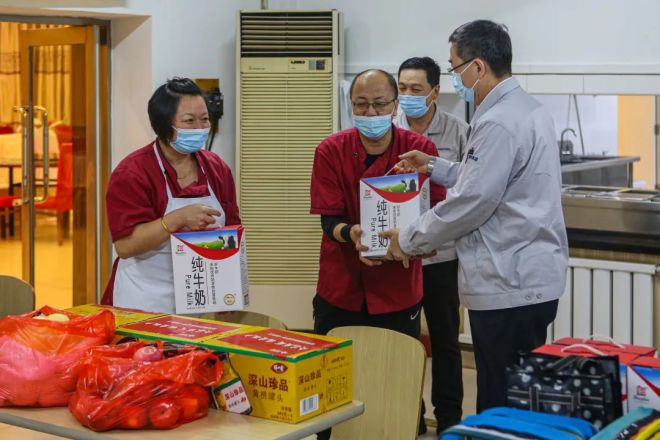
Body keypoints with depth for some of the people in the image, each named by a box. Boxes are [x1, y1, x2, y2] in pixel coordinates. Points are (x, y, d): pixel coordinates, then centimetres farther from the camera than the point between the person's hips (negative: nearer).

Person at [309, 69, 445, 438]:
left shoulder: (420, 150, -6)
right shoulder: (331, 151, -6)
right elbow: (329, 220, -10)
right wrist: (352, 234, -32)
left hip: (399, 290, 0)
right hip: (340, 288, 0)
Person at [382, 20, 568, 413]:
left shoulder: (498, 123, -19)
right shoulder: (529, 109, 14)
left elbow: (472, 201, -19)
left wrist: (408, 241, -6)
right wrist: (435, 167, 24)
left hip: (509, 286, -10)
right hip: (530, 277, 10)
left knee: (504, 409, -3)